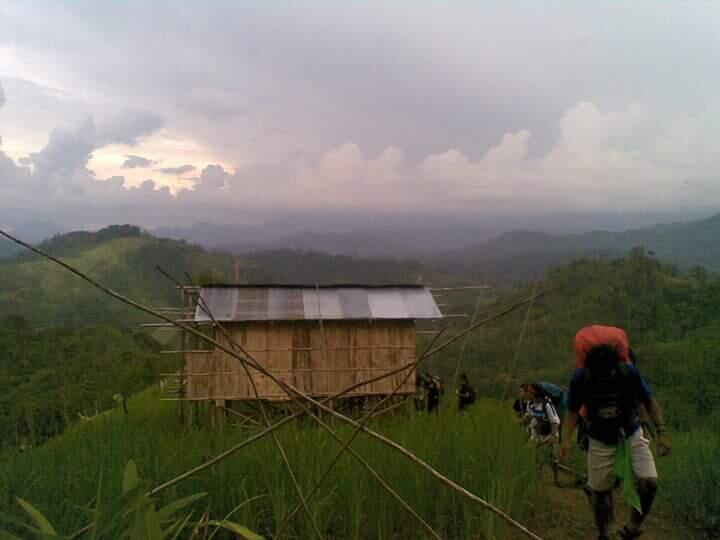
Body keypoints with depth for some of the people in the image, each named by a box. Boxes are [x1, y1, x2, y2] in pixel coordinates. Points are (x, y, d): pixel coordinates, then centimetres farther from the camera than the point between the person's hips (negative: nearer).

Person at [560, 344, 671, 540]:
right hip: (600, 442, 0)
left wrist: (661, 432, -15)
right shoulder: (580, 378, -21)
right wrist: (567, 439, -20)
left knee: (649, 482, -15)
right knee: (600, 491, 5)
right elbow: (573, 411, -8)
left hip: (631, 435, 1)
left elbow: (649, 401, -7)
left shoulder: (629, 372, -20)